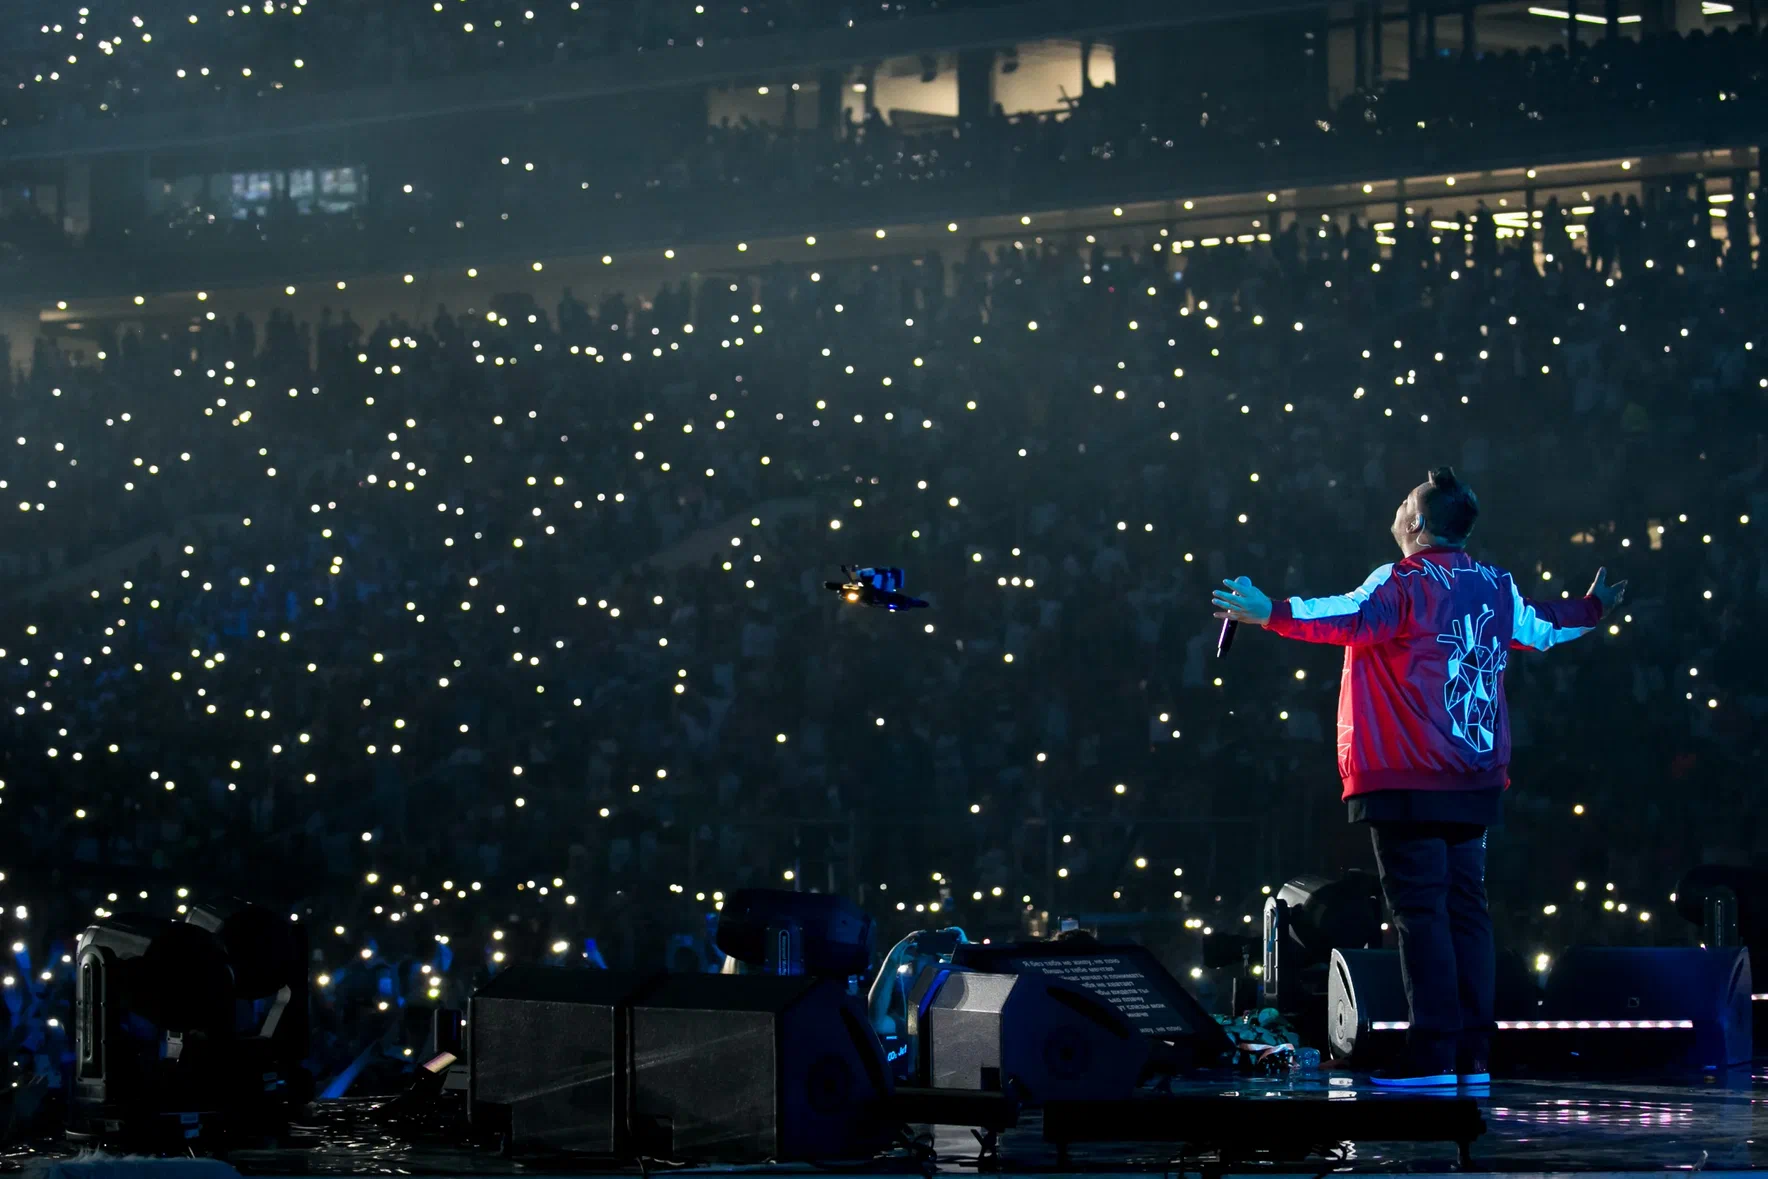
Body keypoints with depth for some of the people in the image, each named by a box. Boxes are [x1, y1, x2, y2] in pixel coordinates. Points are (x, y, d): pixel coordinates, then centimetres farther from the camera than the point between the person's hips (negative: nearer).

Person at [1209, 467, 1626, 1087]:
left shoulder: (1404, 583, -9)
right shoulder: (1497, 588, 13)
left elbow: (1347, 618, -28)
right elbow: (1538, 627, 32)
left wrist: (1270, 613, -34)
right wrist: (1590, 610, 52)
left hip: (1408, 782, -7)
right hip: (1475, 779, 7)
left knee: (1421, 910, -7)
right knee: (1466, 908, 8)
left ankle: (1433, 1055, -11)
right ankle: (1472, 1054, 7)